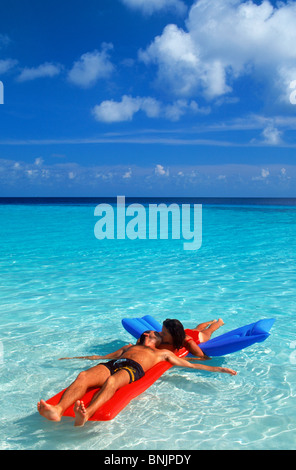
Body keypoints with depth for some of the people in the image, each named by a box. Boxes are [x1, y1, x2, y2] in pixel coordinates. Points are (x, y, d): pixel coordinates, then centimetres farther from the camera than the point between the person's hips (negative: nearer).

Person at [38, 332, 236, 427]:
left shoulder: (163, 353, 35)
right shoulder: (129, 347, 44)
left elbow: (190, 364, 30)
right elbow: (103, 356, 48)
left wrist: (218, 369, 22)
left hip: (133, 368, -4)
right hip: (112, 364, 4)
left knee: (111, 382, -39)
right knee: (83, 376, -29)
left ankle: (85, 415, -64)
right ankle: (58, 410, -52)